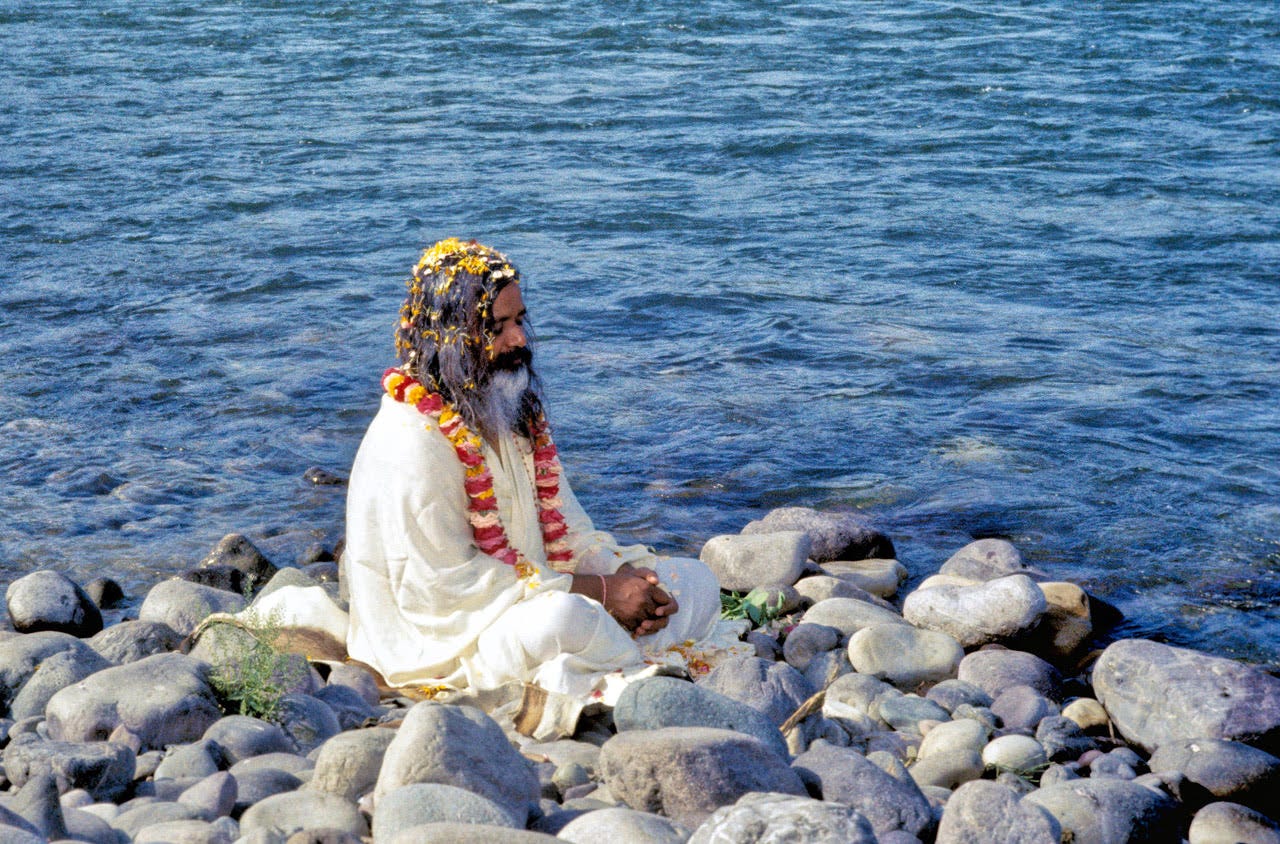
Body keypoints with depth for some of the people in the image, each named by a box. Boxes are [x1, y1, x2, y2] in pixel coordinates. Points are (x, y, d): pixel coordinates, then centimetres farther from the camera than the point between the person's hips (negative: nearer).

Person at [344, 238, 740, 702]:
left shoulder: (517, 411, 10)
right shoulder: (412, 438, -19)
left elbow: (563, 524, 11)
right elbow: (447, 582, -22)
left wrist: (625, 576, -11)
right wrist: (596, 592, -20)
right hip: (448, 641, -9)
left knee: (696, 582, 3)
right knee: (562, 617, -37)